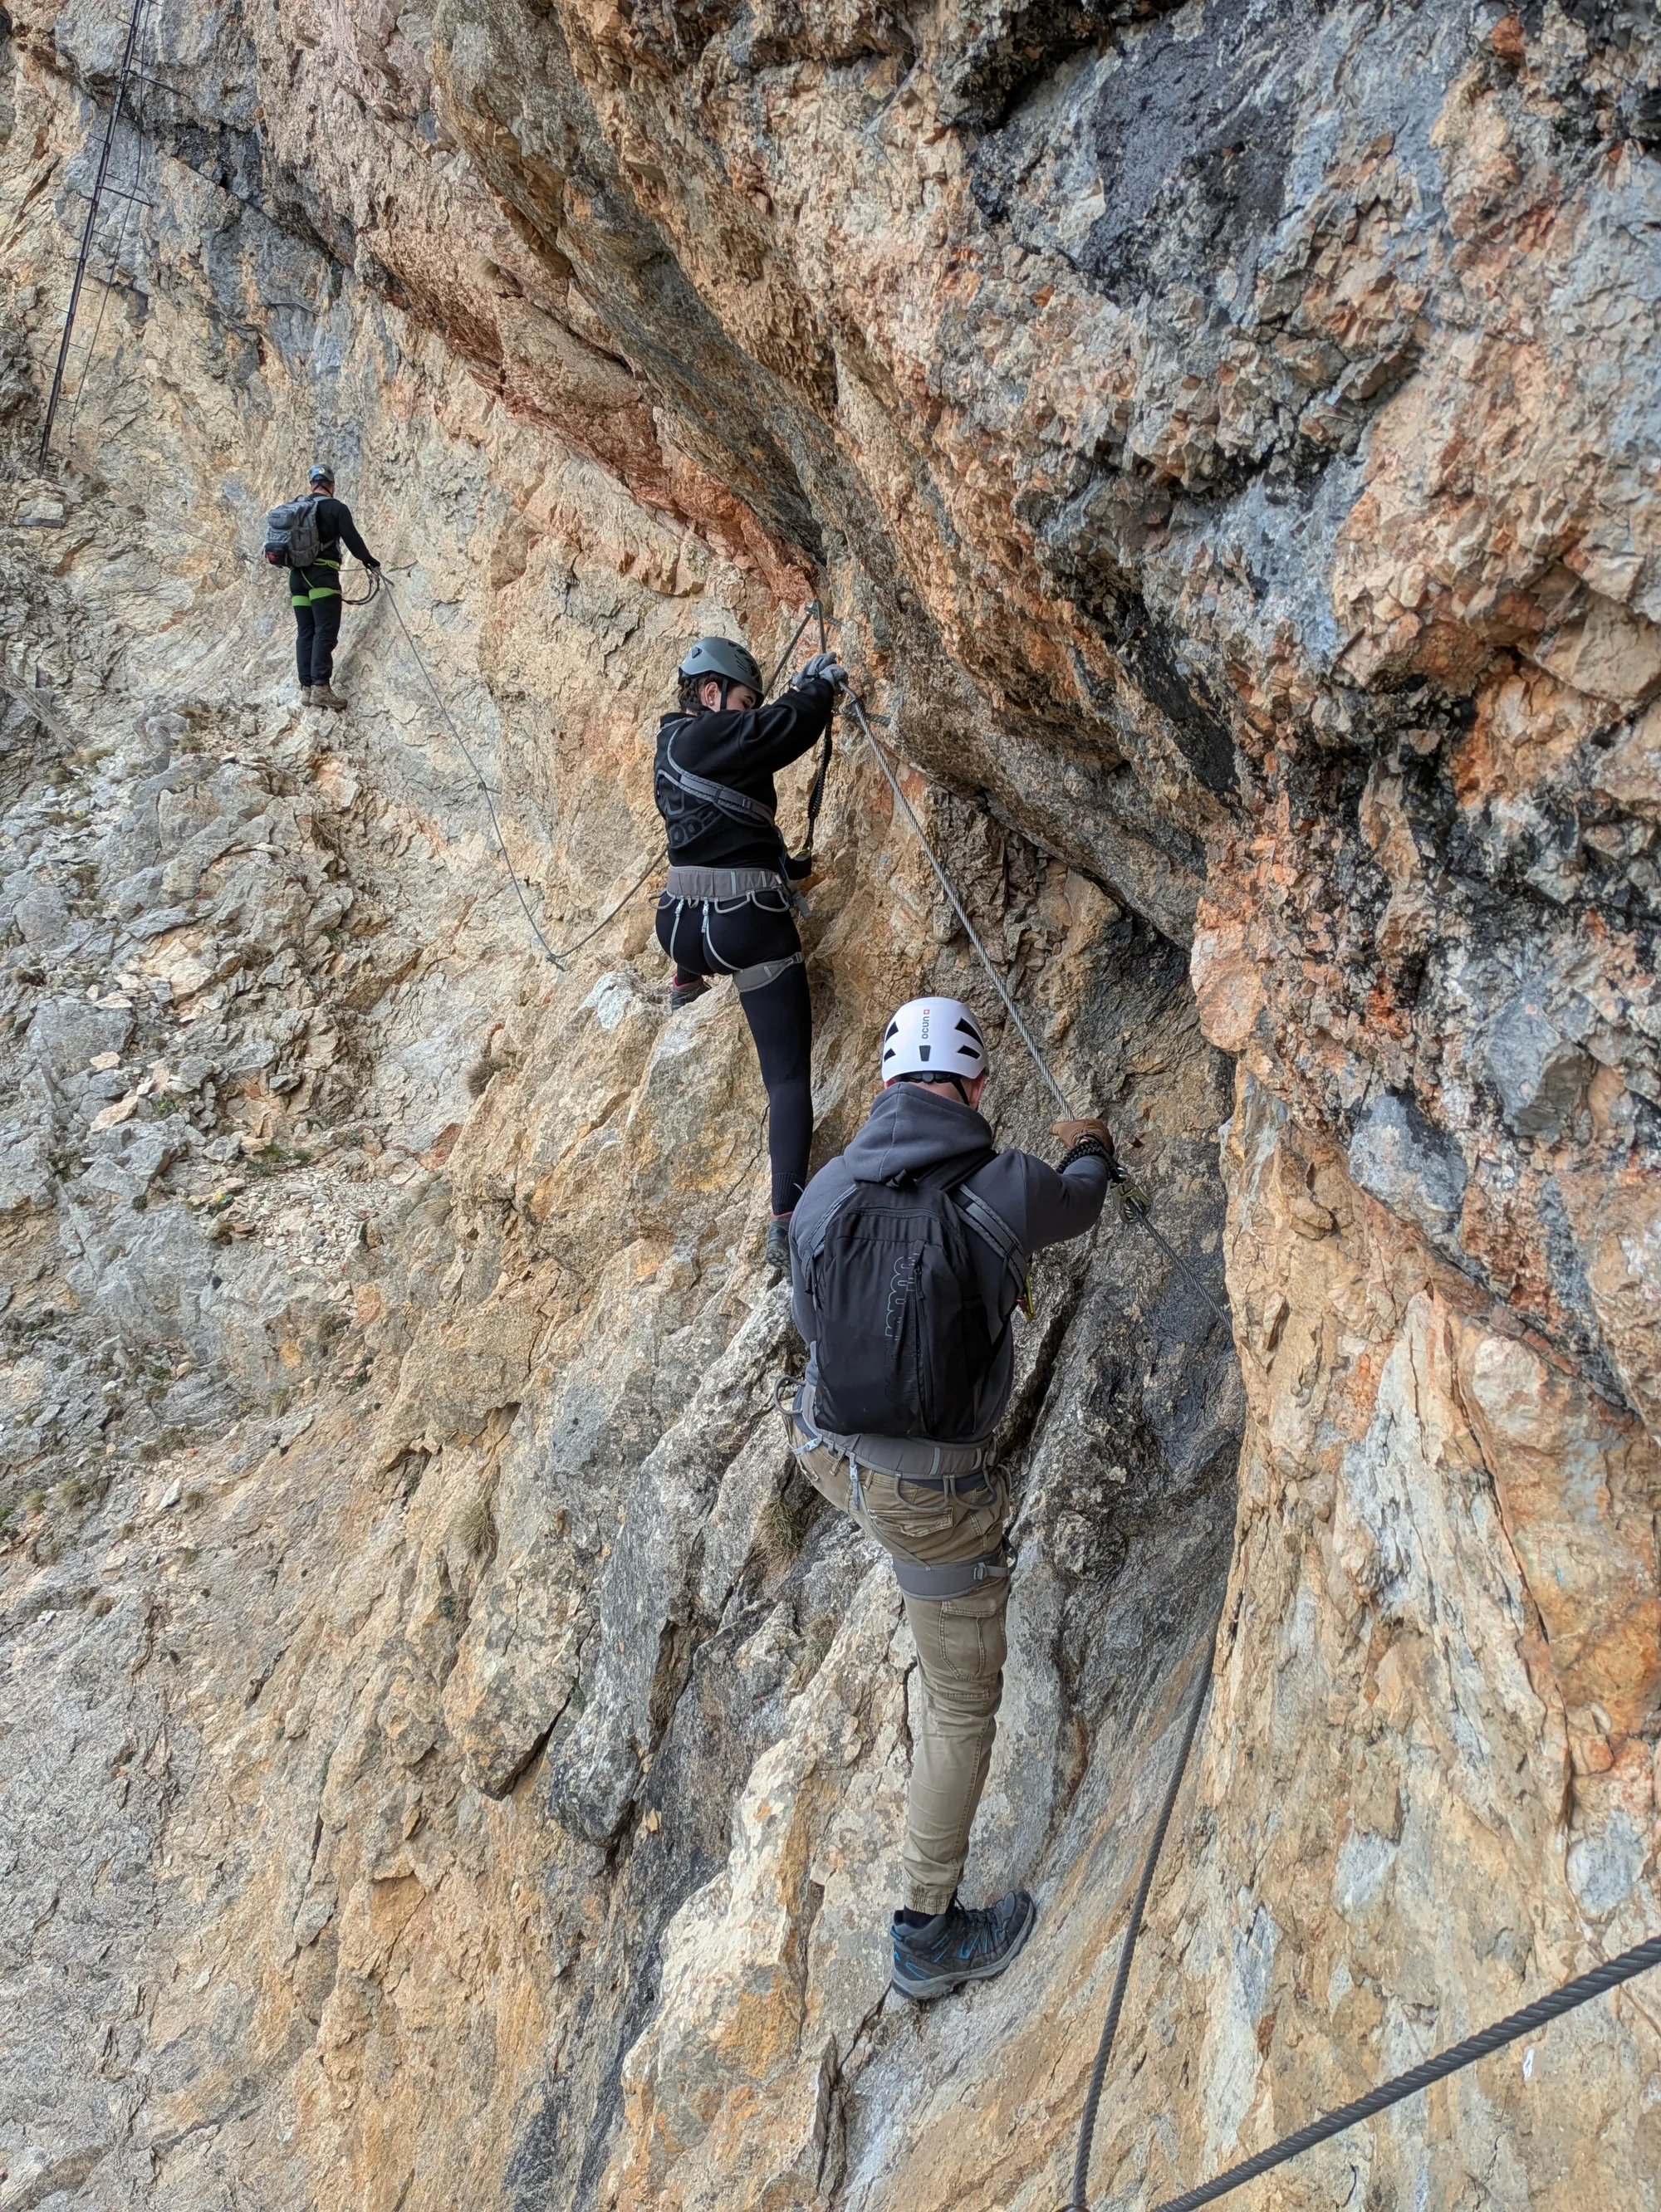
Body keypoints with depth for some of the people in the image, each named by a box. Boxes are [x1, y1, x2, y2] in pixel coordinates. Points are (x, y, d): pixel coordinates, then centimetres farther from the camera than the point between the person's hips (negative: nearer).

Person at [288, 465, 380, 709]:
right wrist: (368, 560, 12)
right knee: (325, 632, -11)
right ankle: (321, 687, -22)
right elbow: (351, 538, -5)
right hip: (323, 573, -6)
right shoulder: (336, 507, -2)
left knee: (305, 633, 8)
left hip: (297, 574, 6)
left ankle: (306, 687, 4)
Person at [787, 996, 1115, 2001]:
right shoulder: (1006, 1192, -19)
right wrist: (1090, 1150, 33)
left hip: (827, 1449, 5)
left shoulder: (827, 1190, -8)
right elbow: (1079, 1204, 7)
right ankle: (930, 1933, 23)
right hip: (931, 1495, -4)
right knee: (965, 1702, 14)